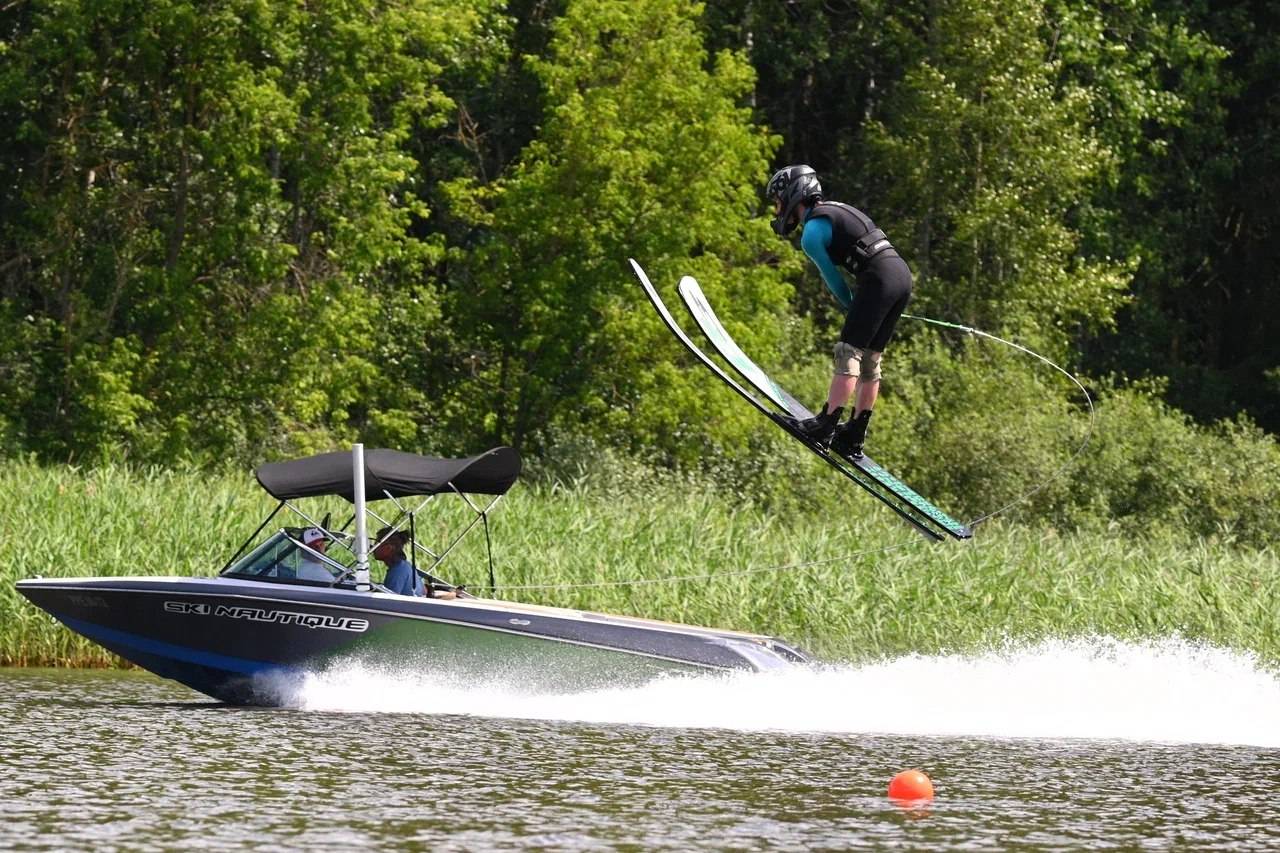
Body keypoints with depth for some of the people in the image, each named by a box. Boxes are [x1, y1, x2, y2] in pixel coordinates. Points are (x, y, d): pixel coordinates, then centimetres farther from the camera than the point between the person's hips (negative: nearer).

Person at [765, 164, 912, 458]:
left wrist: (852, 308, 16)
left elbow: (833, 279, 0)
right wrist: (859, 309, 24)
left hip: (879, 278, -9)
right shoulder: (835, 210, 24)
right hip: (902, 272, 9)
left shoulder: (811, 232, -5)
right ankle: (855, 435, 15)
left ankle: (826, 425, -15)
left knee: (848, 352, -10)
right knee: (870, 357, 12)